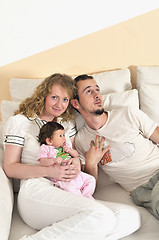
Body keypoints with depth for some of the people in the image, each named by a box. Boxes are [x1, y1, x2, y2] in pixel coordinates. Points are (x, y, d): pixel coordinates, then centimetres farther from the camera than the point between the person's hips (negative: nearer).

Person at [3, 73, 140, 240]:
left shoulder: (67, 124, 24)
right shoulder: (20, 121, 8)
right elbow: (10, 168, 2)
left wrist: (75, 163, -2)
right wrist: (49, 171, -14)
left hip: (67, 194, 7)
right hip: (36, 190, -6)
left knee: (132, 217, -19)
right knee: (102, 217, -33)